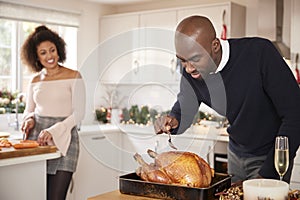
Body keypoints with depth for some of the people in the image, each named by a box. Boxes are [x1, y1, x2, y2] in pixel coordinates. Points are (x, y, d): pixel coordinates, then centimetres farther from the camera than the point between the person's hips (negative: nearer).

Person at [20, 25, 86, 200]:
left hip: (63, 139, -4)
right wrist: (29, 119, -2)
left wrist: (53, 130, -15)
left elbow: (79, 113, -5)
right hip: (36, 139, 4)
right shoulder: (35, 80, 12)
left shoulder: (73, 77, -1)